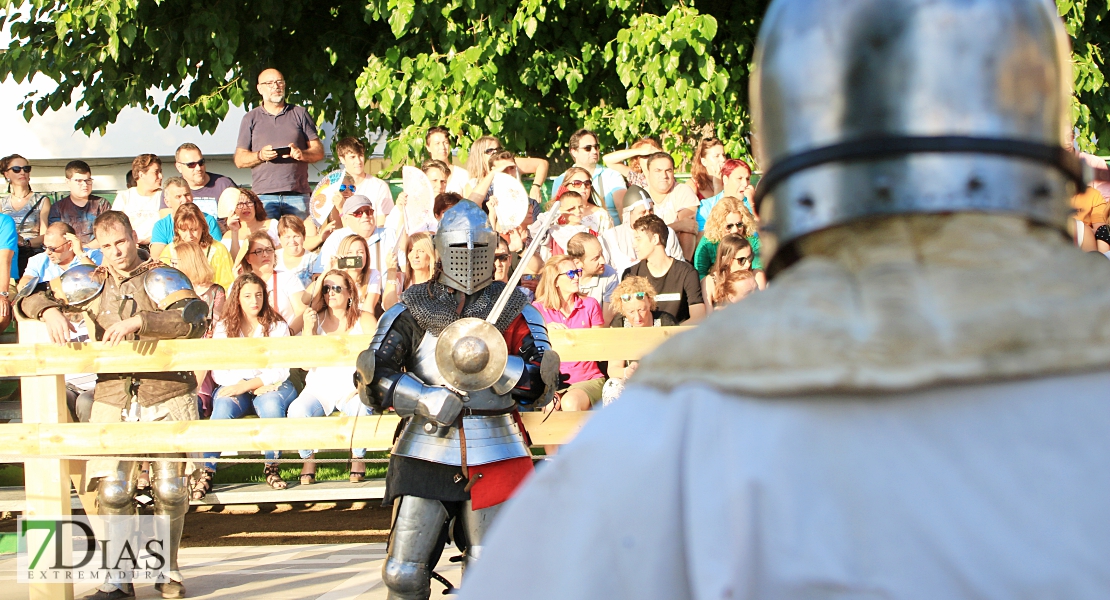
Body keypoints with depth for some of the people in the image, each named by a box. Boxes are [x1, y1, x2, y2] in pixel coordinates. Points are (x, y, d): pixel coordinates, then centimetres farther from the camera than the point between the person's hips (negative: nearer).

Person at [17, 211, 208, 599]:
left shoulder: (161, 279, -1)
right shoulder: (91, 285, 11)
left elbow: (194, 321, -19)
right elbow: (29, 300, 16)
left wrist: (138, 322, -29)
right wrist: (49, 311, -8)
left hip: (168, 398, -2)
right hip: (113, 402, 2)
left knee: (169, 489, -2)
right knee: (112, 490, -7)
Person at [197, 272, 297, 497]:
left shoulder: (277, 326, 3)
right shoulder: (223, 327, 5)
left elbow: (280, 371, -6)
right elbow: (218, 373, -2)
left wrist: (247, 385, -20)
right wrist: (257, 385, -16)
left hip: (272, 387, 0)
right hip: (235, 387, 1)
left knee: (272, 403, -36)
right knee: (223, 407, -33)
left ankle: (272, 468, -22)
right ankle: (206, 472, -34)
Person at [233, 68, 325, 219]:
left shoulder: (300, 114, 16)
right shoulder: (251, 119, 15)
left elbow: (319, 152, 11)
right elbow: (239, 160, 10)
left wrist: (301, 154, -10)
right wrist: (260, 155, -10)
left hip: (297, 195, 1)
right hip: (264, 195, -1)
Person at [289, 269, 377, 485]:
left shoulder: (364, 320, 3)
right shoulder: (316, 319, 6)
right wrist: (308, 329, -15)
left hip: (353, 389, -1)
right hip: (319, 388, 1)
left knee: (360, 407, -35)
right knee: (297, 410, -30)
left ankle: (358, 459, -10)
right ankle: (307, 461, -8)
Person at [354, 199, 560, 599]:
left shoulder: (515, 309, 9)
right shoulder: (411, 309, 8)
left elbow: (541, 384, 1)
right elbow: (371, 378, 1)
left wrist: (493, 363, -16)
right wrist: (425, 399, -14)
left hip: (494, 456, 0)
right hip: (425, 454, 0)